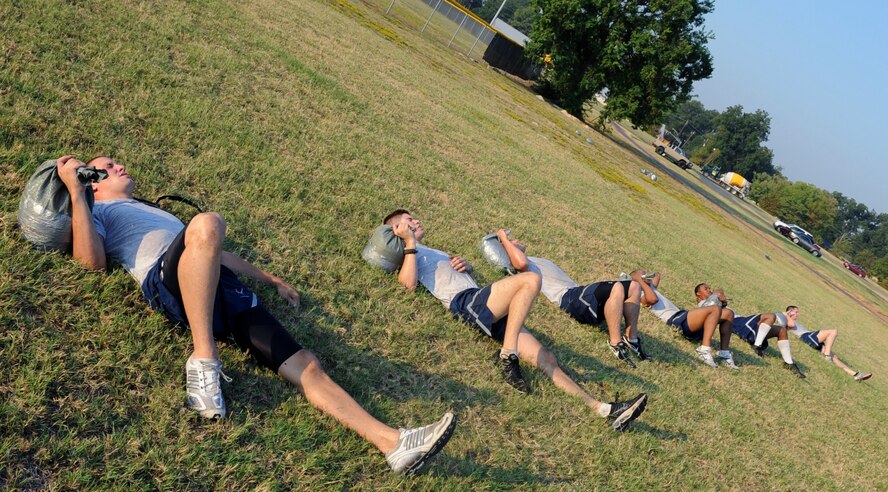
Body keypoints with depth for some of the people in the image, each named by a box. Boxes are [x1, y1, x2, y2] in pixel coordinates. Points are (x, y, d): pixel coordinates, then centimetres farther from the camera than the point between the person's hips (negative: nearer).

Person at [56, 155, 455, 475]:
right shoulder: (95, 210, 23)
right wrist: (75, 189, -1)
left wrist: (270, 279, 36)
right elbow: (93, 259, 0)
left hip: (222, 288, 6)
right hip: (168, 281, -5)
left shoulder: (155, 211, 42)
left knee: (304, 364, -11)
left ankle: (393, 443, -20)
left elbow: (216, 253, 40)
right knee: (207, 223, -39)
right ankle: (204, 360, -32)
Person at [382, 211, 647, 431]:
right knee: (531, 279, -29)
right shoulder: (410, 252, 10)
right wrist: (410, 241, -7)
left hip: (490, 312, 8)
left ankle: (603, 409, -6)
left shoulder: (434, 252, 36)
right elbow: (409, 282, -12)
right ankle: (508, 356, -31)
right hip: (467, 302, -8)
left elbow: (468, 272, 36)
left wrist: (464, 264, 14)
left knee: (545, 358, -3)